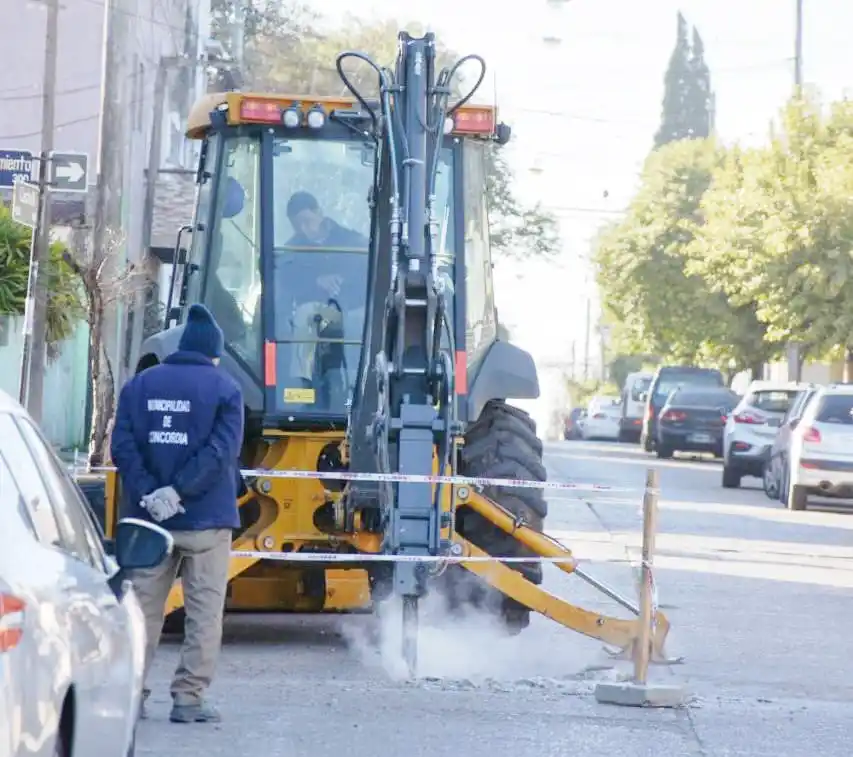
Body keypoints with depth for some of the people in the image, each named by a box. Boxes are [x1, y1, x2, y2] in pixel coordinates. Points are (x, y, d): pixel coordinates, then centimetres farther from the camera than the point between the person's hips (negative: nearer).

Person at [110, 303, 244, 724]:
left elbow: (122, 446, -3)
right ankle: (188, 698, -2)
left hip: (149, 516, 3)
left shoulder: (140, 385, 8)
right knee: (204, 611, 2)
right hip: (205, 518, -3)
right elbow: (222, 450, -15)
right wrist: (179, 491, -18)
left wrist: (148, 492, -11)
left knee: (142, 607, 10)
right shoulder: (224, 389, -3)